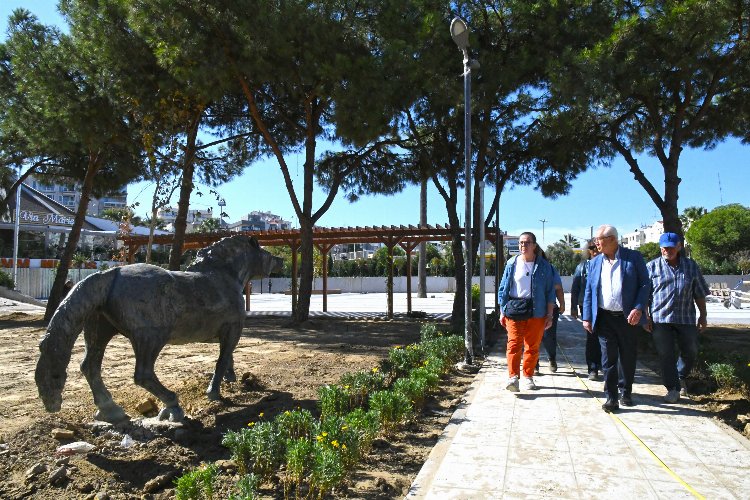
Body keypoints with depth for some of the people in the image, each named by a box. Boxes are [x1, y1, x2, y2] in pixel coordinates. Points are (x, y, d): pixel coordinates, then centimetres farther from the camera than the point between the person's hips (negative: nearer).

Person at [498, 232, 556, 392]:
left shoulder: (544, 266, 5)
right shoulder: (512, 264, 6)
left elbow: (550, 291, 7)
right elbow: (503, 288, 9)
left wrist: (549, 314, 3)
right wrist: (502, 312, 5)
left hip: (536, 312, 1)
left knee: (533, 346, 6)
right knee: (514, 344, -10)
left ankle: (528, 377, 19)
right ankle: (513, 377, -13)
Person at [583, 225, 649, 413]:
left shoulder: (633, 257, -1)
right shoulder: (595, 262, 8)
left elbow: (644, 284, -4)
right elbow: (589, 291, 9)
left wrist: (639, 308, -16)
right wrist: (587, 317, 3)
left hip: (628, 317, -2)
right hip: (605, 318, 2)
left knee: (627, 357, 11)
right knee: (608, 358, 2)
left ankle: (625, 392, 30)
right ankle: (611, 397, 8)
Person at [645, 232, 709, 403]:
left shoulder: (691, 266, 9)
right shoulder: (652, 266, 2)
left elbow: (699, 294, 12)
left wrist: (703, 316, 9)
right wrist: (646, 317, -4)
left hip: (686, 318, 2)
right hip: (660, 319, -2)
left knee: (691, 352, 11)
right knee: (666, 355, 0)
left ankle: (680, 377, 38)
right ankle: (673, 389, 12)